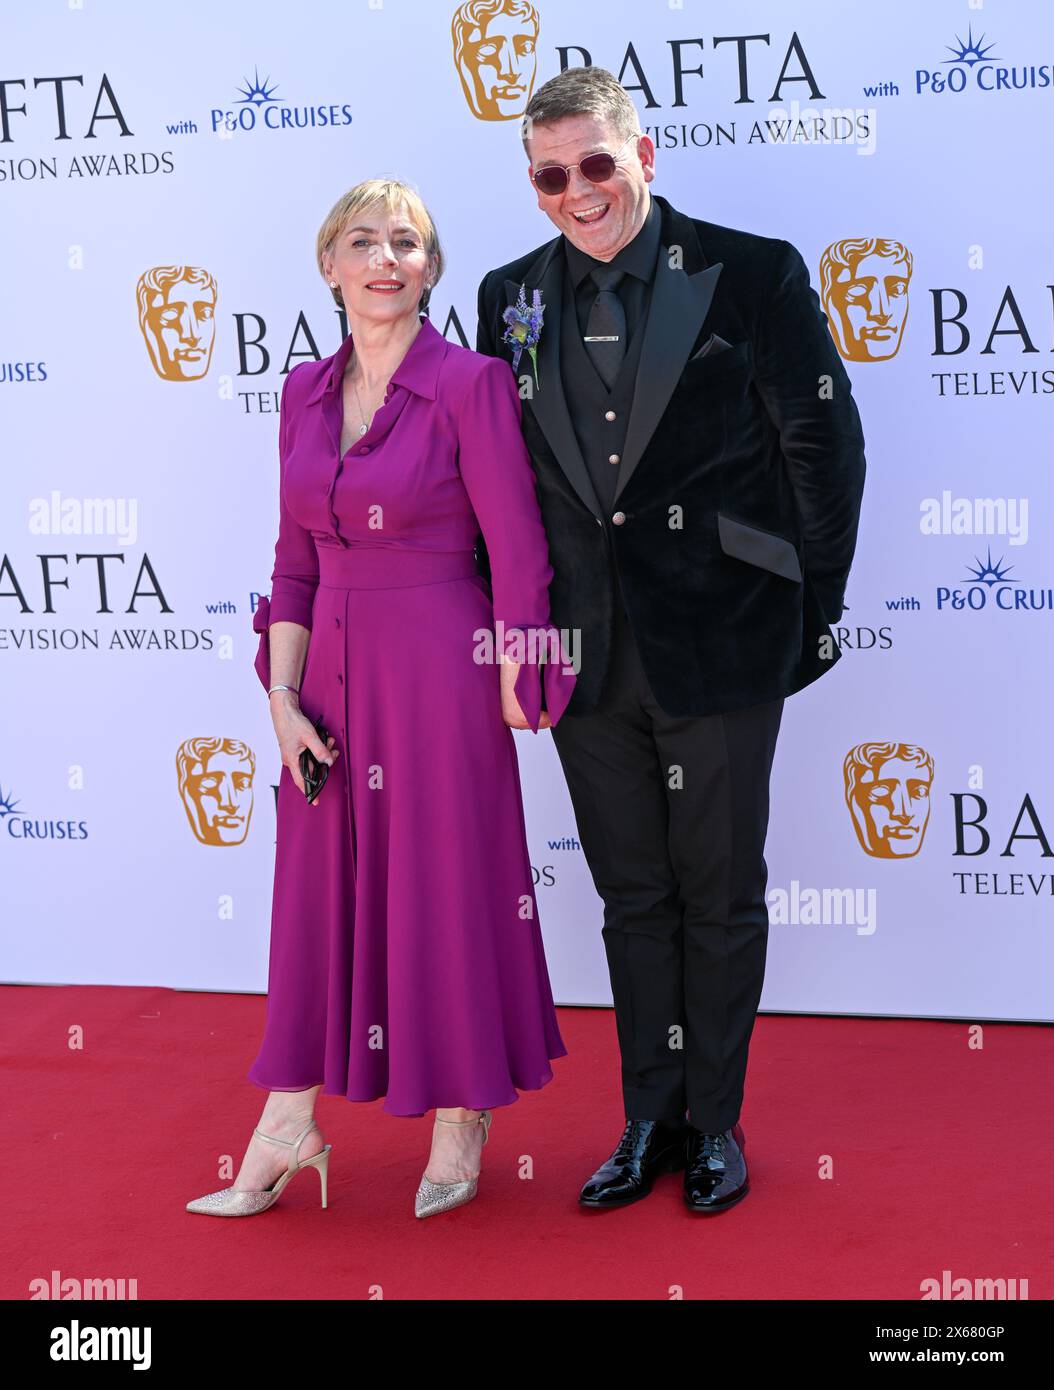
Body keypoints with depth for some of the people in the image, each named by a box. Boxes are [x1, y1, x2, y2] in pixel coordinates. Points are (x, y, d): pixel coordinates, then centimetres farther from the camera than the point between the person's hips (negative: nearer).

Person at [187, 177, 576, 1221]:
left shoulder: (470, 384, -10)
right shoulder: (306, 392, 7)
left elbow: (517, 552, -9)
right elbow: (296, 558, 10)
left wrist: (515, 700, -8)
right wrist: (282, 694, 3)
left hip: (439, 672, -5)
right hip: (331, 668, 5)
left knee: (446, 886, 6)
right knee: (319, 888, 11)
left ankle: (462, 1118, 24)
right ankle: (289, 1123, 22)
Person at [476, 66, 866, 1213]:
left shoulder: (751, 274, -6)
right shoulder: (510, 297, 6)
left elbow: (825, 445, -2)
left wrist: (815, 609, -1)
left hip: (717, 646, -3)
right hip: (586, 656, 4)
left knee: (721, 897, 9)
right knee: (632, 900, 14)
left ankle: (715, 1123, 24)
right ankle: (651, 1122, 26)